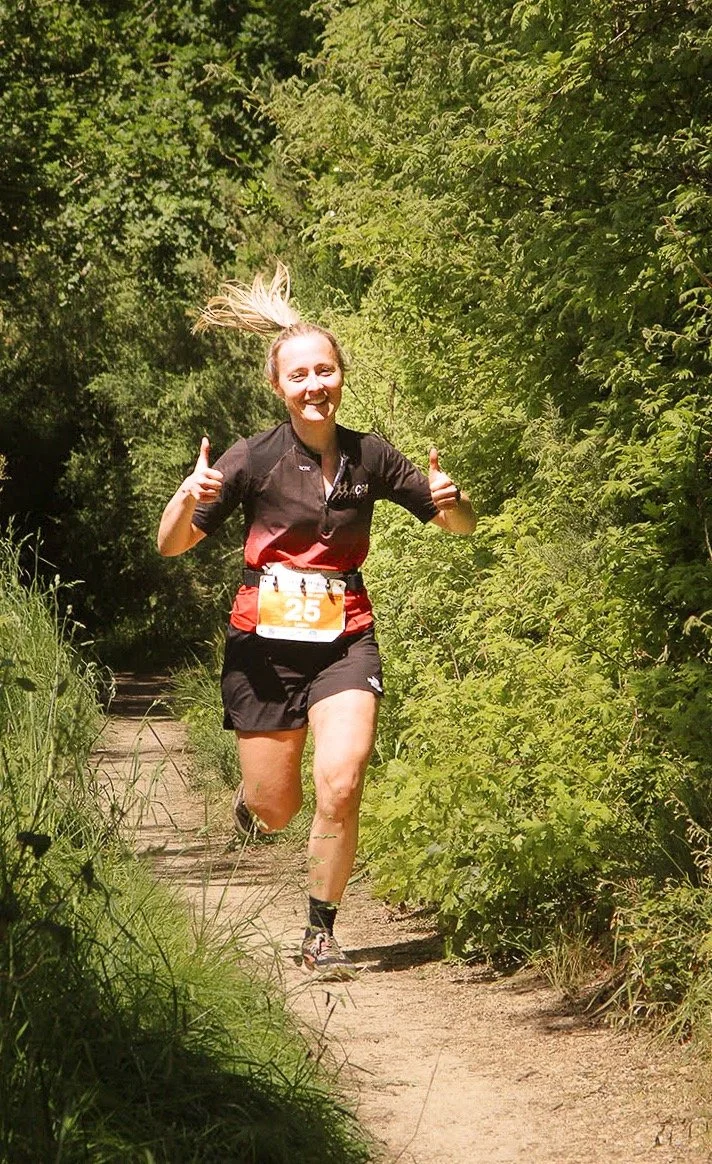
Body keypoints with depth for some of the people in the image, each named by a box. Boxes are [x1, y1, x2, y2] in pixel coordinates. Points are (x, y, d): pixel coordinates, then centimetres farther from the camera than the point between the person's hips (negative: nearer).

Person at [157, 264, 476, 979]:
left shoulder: (370, 457, 0)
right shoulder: (254, 459, -7)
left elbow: (459, 526, 10)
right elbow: (170, 546, -5)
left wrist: (448, 500, -14)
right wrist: (189, 495, -26)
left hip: (344, 644, 1)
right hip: (265, 645, -1)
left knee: (340, 786, -20)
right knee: (276, 812, 9)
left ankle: (321, 934, -1)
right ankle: (252, 792, 48)